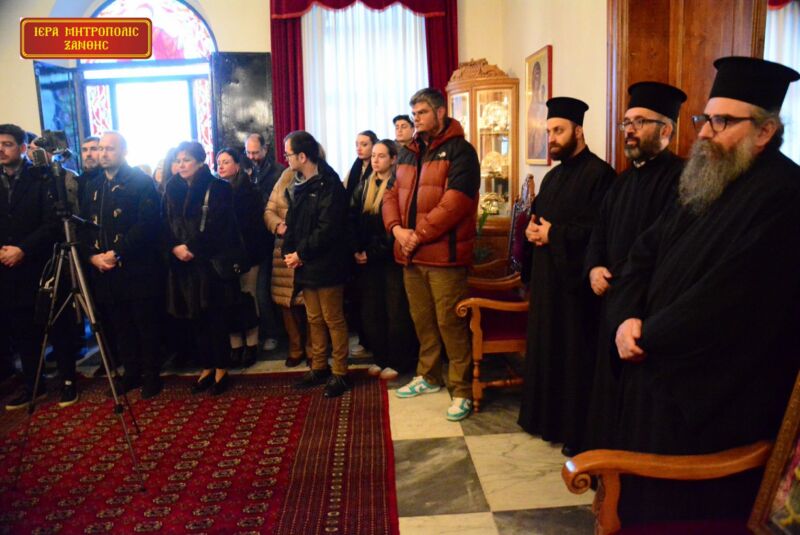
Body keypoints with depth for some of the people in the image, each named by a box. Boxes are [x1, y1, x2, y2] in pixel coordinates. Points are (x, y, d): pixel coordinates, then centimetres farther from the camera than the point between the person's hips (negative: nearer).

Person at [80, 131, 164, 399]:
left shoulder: (141, 181, -3)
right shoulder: (92, 186, 17)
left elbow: (147, 224, -14)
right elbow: (83, 227, 14)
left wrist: (117, 253, -17)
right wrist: (92, 255, -4)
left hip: (137, 269, -6)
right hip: (104, 270, 6)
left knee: (146, 324, 3)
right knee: (119, 326, 12)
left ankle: (152, 375, 14)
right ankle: (131, 372, 24)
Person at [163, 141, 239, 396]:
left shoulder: (218, 188, -4)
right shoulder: (172, 189, 10)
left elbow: (218, 227, -12)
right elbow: (165, 225, 7)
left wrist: (192, 248, -16)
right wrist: (174, 248, -10)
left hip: (210, 263, -4)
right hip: (182, 265, 5)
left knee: (214, 317, 2)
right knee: (194, 319, 9)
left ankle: (221, 370, 14)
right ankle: (206, 368, 21)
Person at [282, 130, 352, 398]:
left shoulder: (329, 184, -13)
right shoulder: (297, 186, 13)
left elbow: (328, 229, -19)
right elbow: (292, 223, 14)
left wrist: (301, 254, -15)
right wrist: (289, 252, -2)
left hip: (326, 265, -8)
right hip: (305, 265, 8)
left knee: (333, 320, 1)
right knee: (314, 319, 15)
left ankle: (340, 373, 11)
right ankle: (319, 368, 27)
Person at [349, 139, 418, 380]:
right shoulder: (363, 187, 12)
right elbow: (352, 221, 6)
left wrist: (373, 252, -14)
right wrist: (356, 250, -7)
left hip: (392, 258, -6)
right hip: (367, 259, 6)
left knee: (396, 312, 2)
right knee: (370, 312, 8)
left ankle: (397, 362, 12)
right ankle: (380, 358, 22)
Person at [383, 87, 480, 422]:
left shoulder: (459, 150, -7)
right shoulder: (408, 153, 18)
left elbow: (455, 202, -18)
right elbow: (392, 194, 14)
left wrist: (419, 234, -17)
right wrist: (397, 228, -5)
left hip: (444, 254, -7)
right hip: (410, 255, 7)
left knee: (450, 322, -4)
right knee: (421, 319, 17)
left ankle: (462, 389, 8)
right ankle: (429, 376, 34)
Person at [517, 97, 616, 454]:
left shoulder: (599, 173, -12)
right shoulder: (552, 177, 17)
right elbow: (536, 215, 21)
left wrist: (554, 234, -18)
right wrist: (532, 229, -2)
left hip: (575, 279, -9)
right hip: (546, 276, 9)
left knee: (575, 355, -1)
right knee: (546, 348, 14)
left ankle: (578, 433, 11)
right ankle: (547, 417, 28)